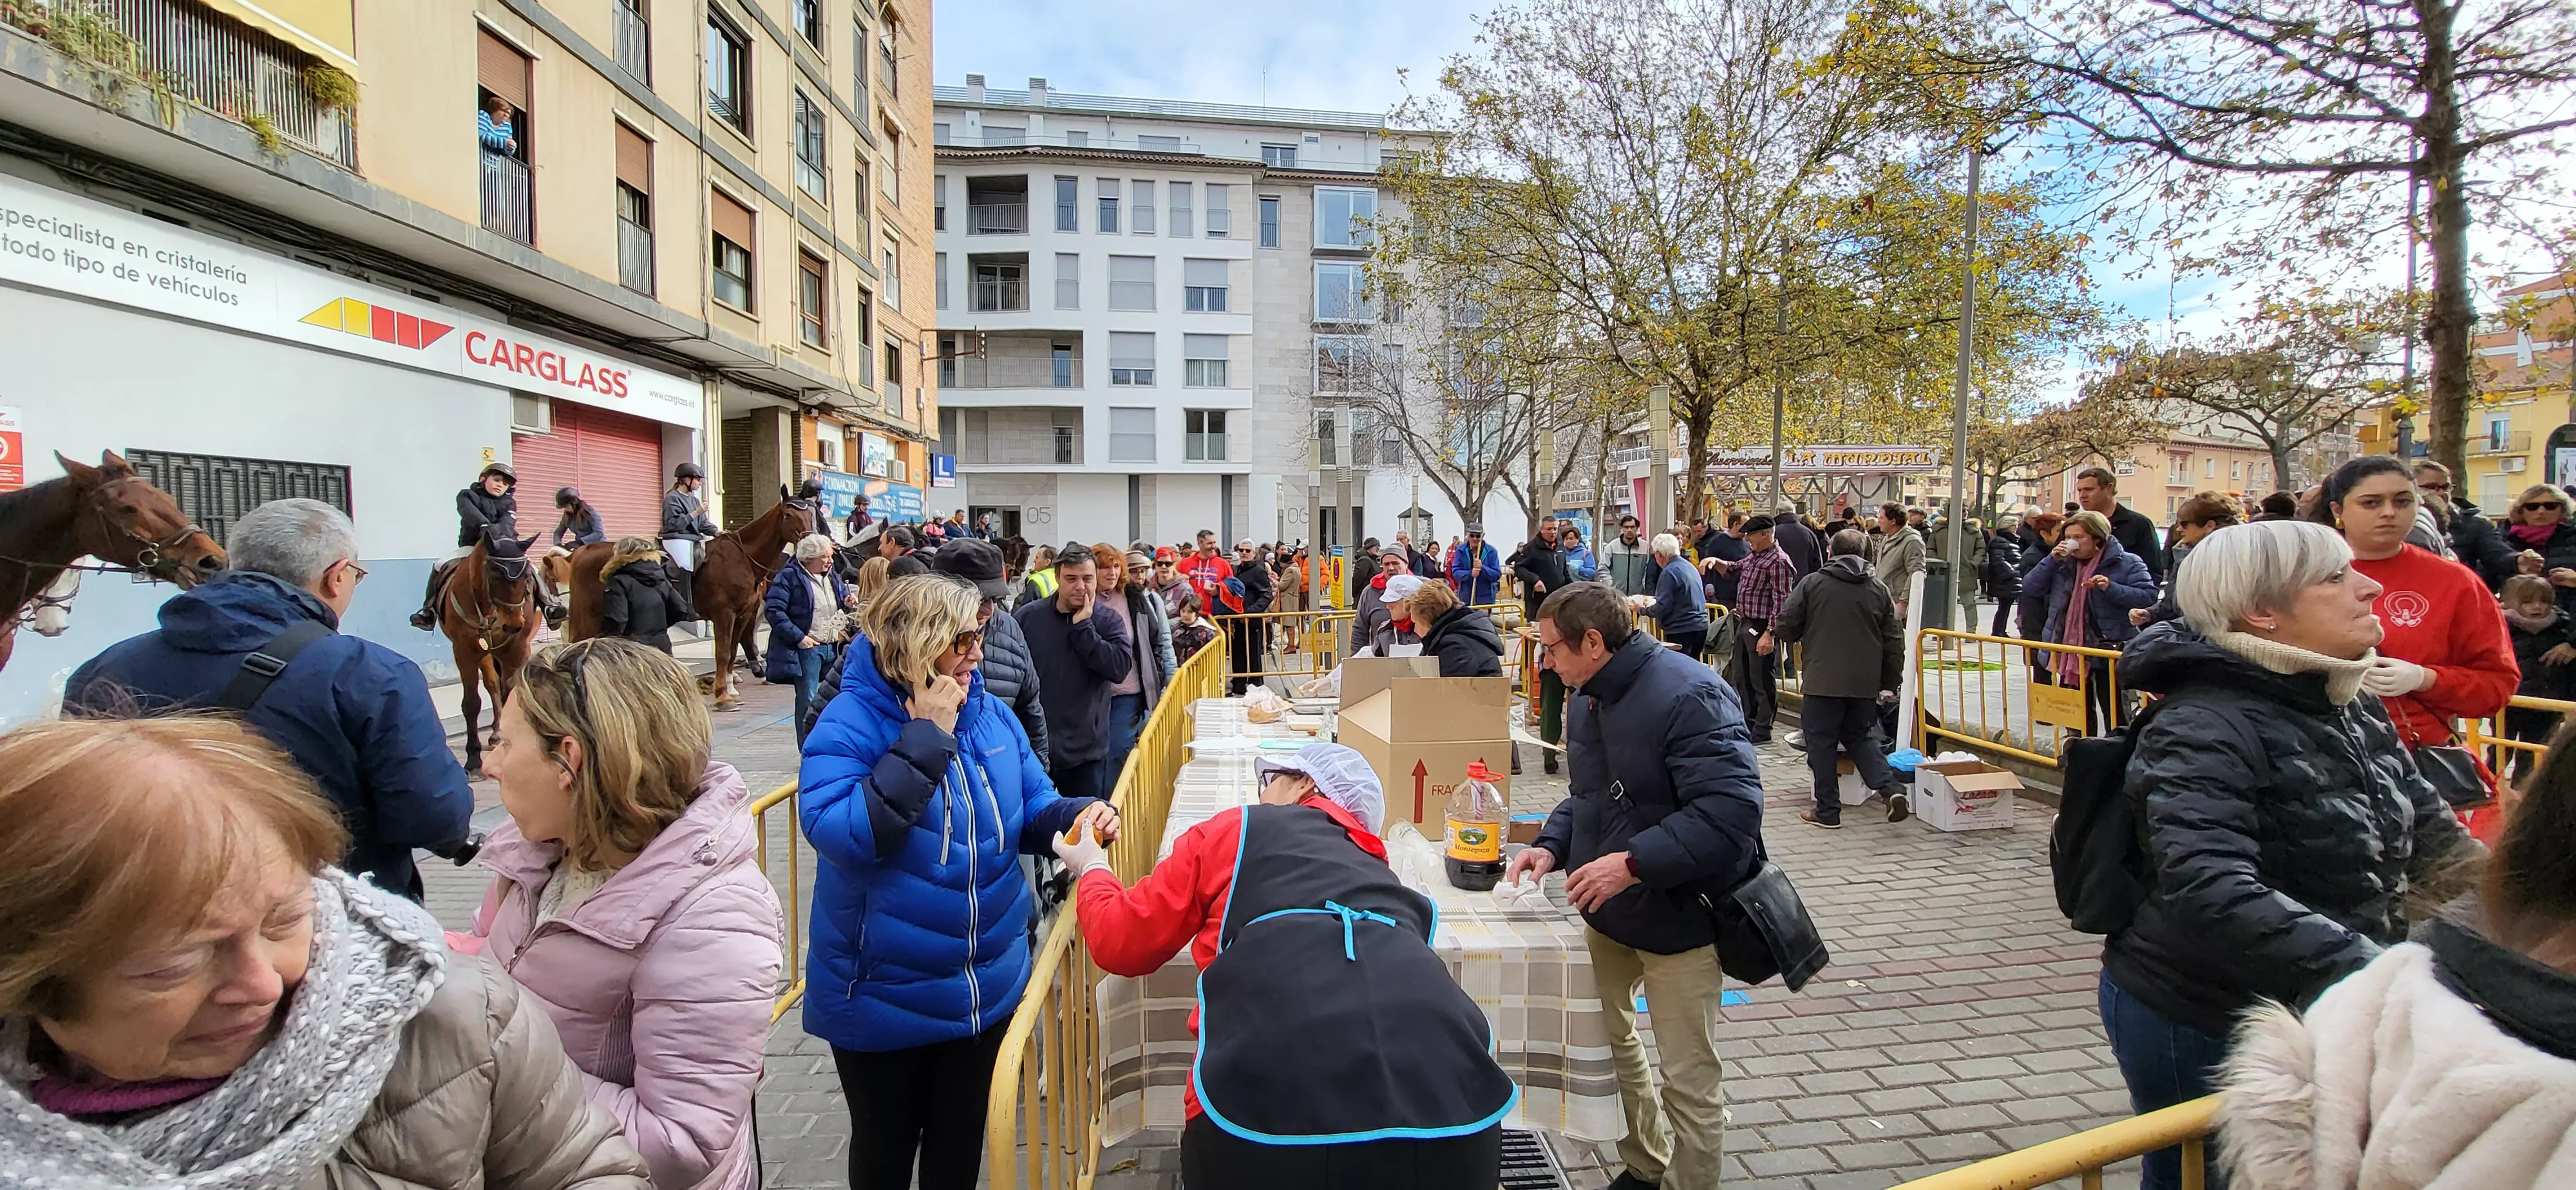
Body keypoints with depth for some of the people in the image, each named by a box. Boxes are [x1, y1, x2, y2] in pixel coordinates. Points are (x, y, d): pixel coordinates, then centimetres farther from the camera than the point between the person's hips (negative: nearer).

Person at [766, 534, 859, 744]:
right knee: (808, 701, -2)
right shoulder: (789, 577, -7)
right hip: (807, 648, -6)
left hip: (833, 647, 7)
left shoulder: (833, 576, 14)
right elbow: (773, 610, -15)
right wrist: (799, 637, -20)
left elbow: (841, 606, 27)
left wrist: (848, 604, 1)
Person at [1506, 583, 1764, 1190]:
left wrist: (1633, 863, -32)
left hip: (1678, 916, -9)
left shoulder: (1688, 696, -25)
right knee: (1605, 1035, 21)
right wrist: (1552, 844, -3)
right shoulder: (1589, 698, 4)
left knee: (1689, 1082, 3)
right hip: (1608, 911, 9)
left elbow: (1732, 812, -31)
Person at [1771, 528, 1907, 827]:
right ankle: (1891, 787, 0)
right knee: (1861, 737, 20)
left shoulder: (1812, 583, -4)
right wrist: (1891, 683, 17)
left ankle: (1827, 811, 9)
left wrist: (1774, 636, 19)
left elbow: (1786, 626, -5)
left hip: (1822, 680, -4)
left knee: (1822, 743, 5)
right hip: (1865, 682, 4)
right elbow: (1894, 642, 9)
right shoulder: (1879, 589, 7)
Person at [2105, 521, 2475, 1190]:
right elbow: (2208, 891, -36)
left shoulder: (2355, 712, 5)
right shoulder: (2205, 730, -24)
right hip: (2200, 1031, -8)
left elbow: (2431, 834, 11)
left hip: (2320, 1017, 8)